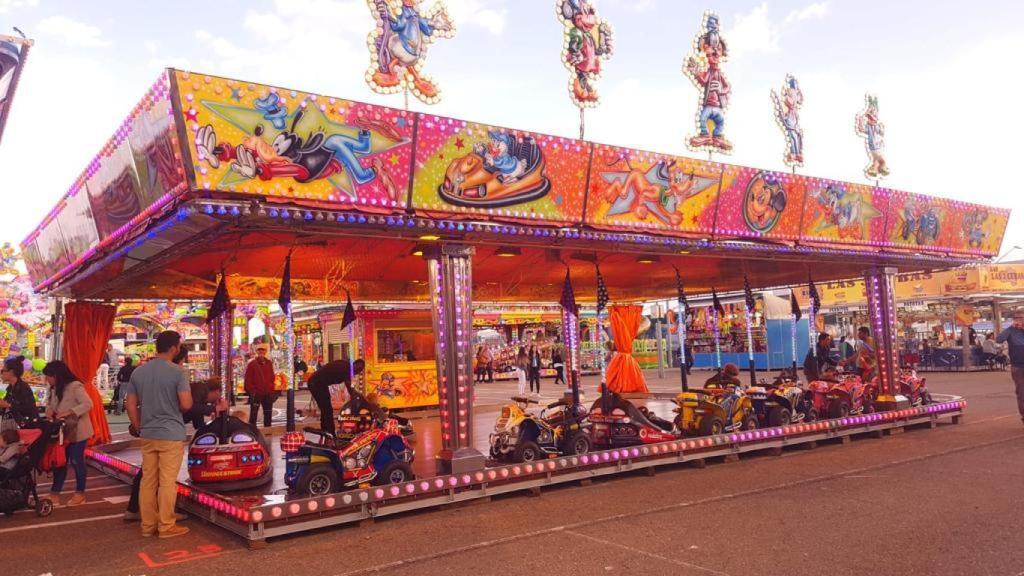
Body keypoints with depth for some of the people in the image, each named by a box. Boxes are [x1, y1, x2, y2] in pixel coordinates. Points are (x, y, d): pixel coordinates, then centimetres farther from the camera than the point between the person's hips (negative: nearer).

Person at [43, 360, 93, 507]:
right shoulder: (55, 389, 8)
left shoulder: (75, 386, -19)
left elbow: (88, 404, -25)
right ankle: (55, 494, 18)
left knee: (76, 461, 1)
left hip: (77, 431, -8)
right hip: (63, 430, 8)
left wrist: (69, 412, -31)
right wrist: (50, 410, -7)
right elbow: (50, 403, 15)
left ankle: (80, 494, 13)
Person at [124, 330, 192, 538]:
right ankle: (166, 526, 7)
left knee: (148, 480, 11)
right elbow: (186, 404, -17)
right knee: (168, 482, 0)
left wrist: (139, 428, 16)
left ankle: (148, 525, 19)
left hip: (147, 435, 6)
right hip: (171, 434, -6)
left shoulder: (138, 372, 6)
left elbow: (130, 404, 9)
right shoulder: (177, 372, -13)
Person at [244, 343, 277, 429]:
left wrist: (272, 391, 6)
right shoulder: (252, 364, -3)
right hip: (256, 394, -5)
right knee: (253, 414, -2)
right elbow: (248, 380, -5)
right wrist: (252, 392, -11)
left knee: (268, 414, 11)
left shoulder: (269, 364, 10)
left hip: (268, 394, 5)